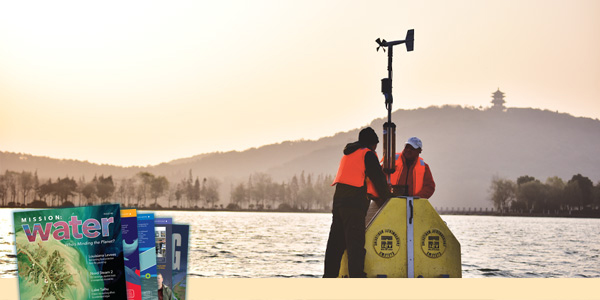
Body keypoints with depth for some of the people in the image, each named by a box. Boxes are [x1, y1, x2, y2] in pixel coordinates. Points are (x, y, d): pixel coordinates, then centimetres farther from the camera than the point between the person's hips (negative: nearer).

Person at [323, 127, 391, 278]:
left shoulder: (348, 154, 24)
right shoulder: (368, 154, -1)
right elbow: (378, 178, -4)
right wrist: (387, 198, 8)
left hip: (338, 199, 8)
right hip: (355, 202, -8)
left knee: (336, 242, 10)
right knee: (356, 242, -10)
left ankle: (329, 275, 12)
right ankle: (357, 276, -13)